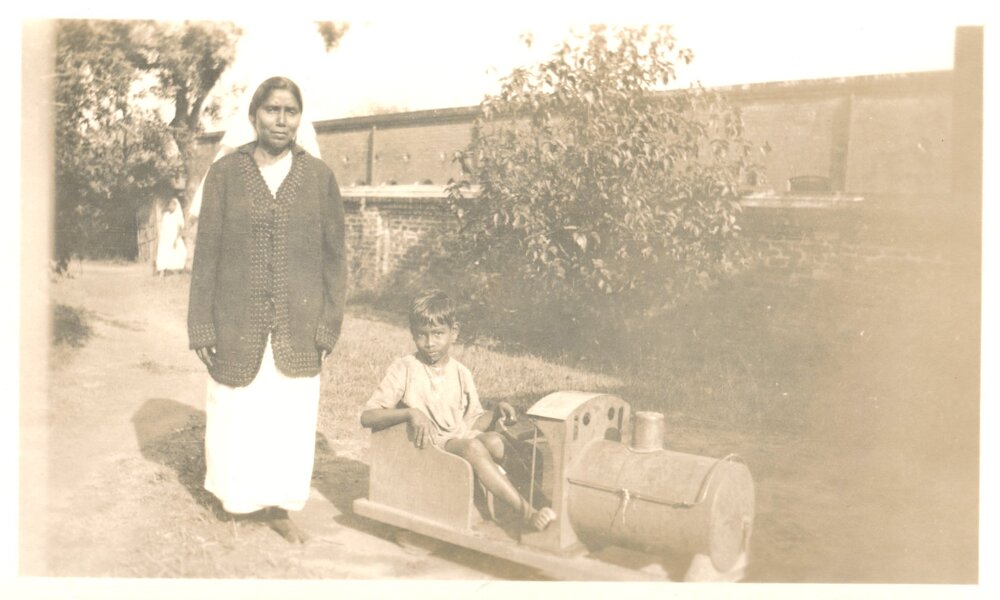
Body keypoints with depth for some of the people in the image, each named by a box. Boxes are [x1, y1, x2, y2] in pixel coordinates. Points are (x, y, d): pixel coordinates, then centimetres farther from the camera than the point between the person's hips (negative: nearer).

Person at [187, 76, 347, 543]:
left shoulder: (318, 176, 2)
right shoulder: (225, 172, 0)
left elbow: (334, 255, 3)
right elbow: (206, 253, 1)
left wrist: (329, 325, -2)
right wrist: (201, 326, -4)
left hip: (298, 326, 1)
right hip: (238, 323, 0)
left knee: (290, 417, 7)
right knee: (235, 416, 8)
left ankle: (278, 506, 25)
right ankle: (230, 492, 34)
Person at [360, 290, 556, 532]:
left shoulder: (461, 373, 12)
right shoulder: (405, 369, -1)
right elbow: (367, 416, -8)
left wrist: (496, 412, -5)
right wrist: (410, 413, -24)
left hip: (460, 437, 5)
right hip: (427, 446, -4)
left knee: (494, 441, -30)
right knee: (473, 447, -34)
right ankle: (527, 512, -38)